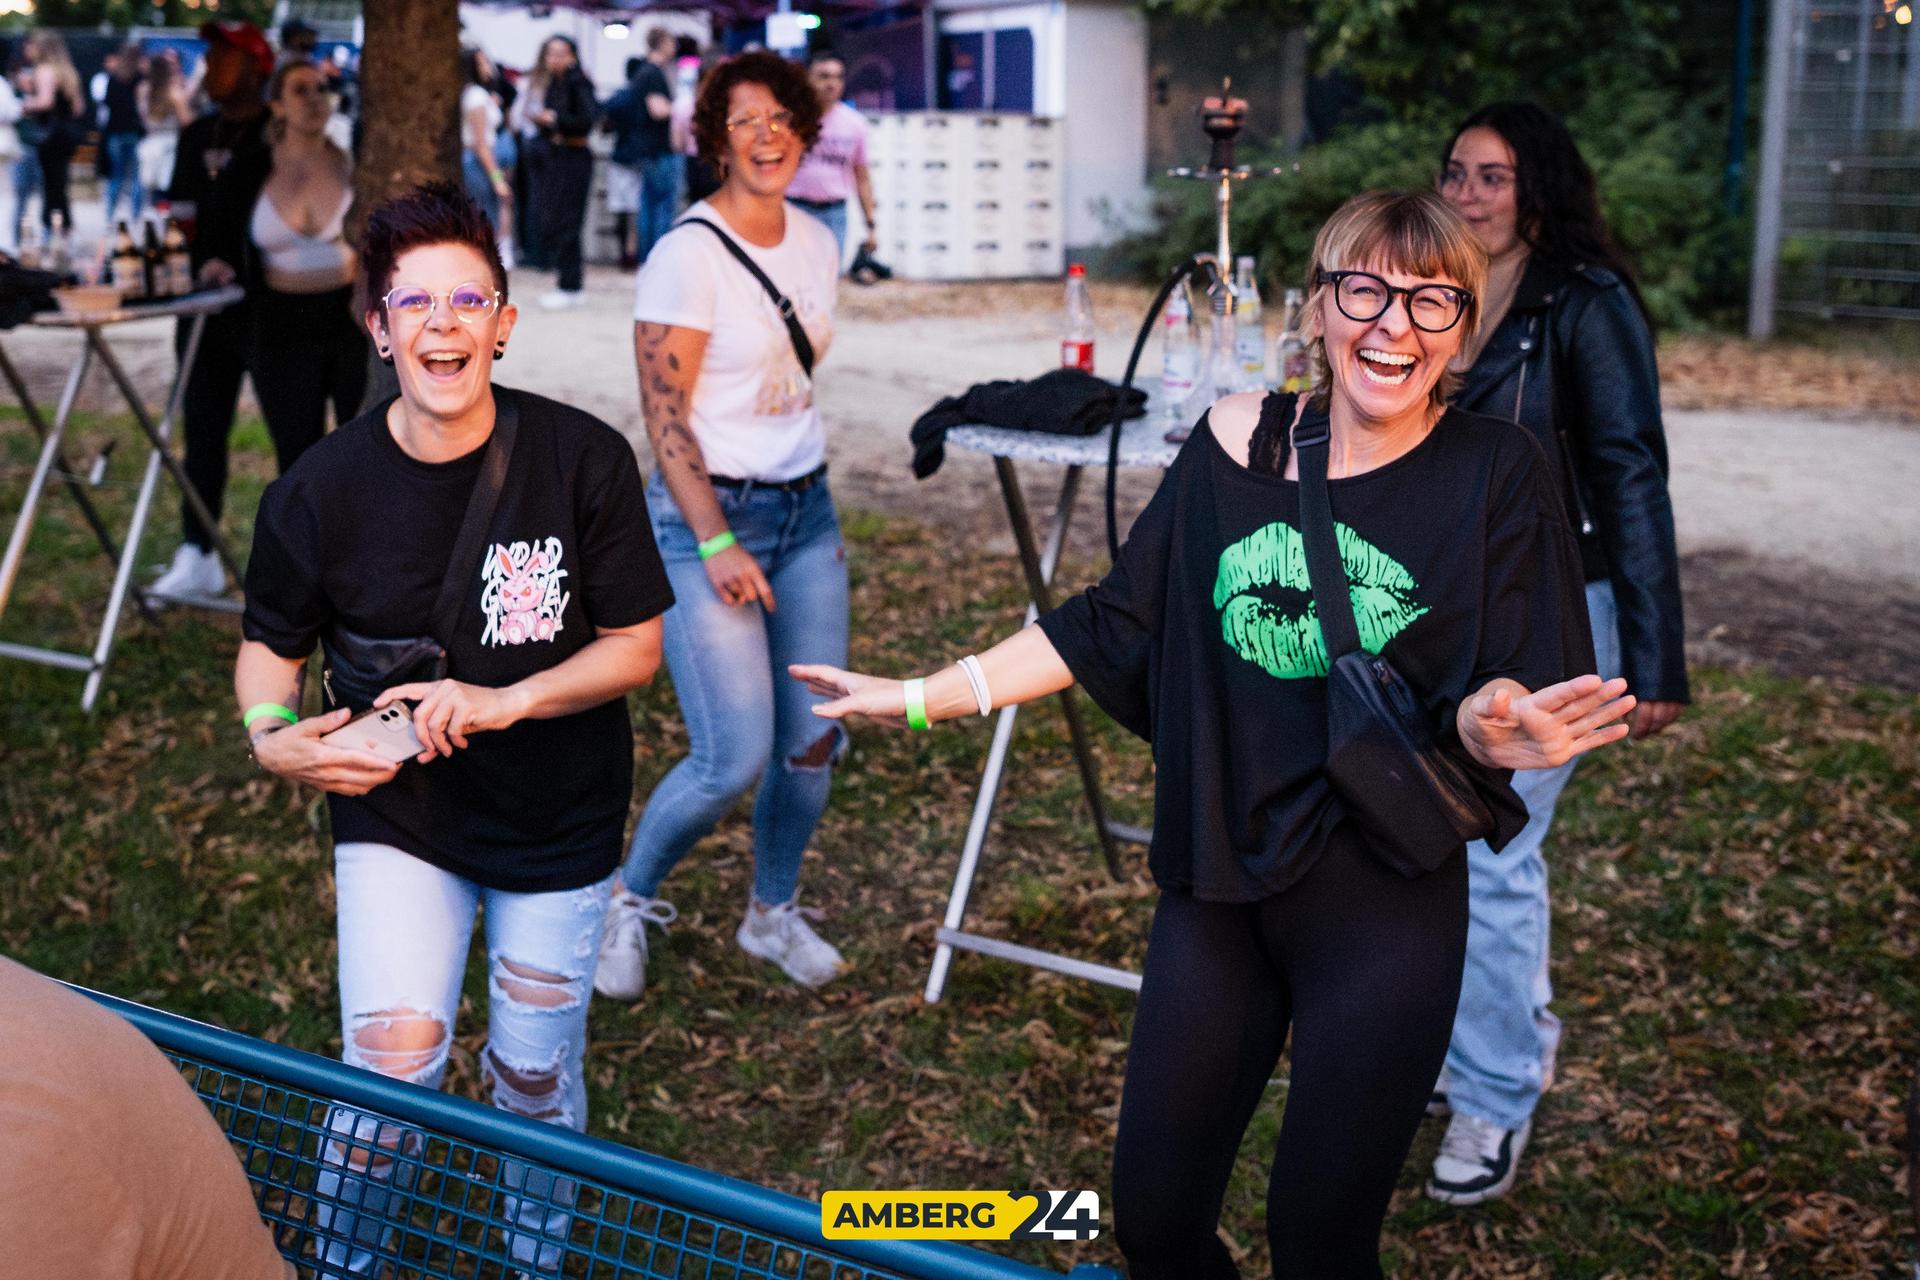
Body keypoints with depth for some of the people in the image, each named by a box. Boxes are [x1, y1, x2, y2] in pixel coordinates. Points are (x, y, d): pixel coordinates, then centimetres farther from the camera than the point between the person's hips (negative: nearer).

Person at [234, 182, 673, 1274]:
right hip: (397, 815, 0)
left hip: (560, 824, 0)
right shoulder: (322, 489, -12)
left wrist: (502, 702, -22)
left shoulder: (585, 460, -15)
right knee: (390, 1069, -11)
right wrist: (275, 737, -15)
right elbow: (273, 644, 4)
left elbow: (635, 647, -10)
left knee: (536, 1079, 12)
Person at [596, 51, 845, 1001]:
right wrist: (717, 544, -19)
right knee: (735, 759, -10)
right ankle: (627, 901, 17)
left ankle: (772, 913, 28)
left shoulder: (815, 244, 8)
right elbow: (663, 415, -14)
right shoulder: (688, 256, -13)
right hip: (707, 514, -7)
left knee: (814, 739, 5)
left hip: (805, 510, 7)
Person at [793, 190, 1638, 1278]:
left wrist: (1495, 723, -34)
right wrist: (922, 697, 4)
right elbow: (1115, 624, 6)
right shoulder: (1241, 439, -1)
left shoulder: (1495, 474, -9)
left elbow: (1501, 701, -9)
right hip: (1218, 886, 3)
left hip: (1384, 911, -3)